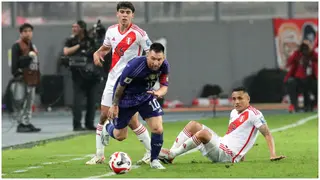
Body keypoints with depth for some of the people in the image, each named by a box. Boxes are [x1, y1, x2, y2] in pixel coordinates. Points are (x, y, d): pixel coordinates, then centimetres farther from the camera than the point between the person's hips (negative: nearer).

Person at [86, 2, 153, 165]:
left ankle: (152, 153, 8)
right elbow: (106, 47, 23)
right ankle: (99, 155, 14)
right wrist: (97, 53, 1)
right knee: (104, 116, 5)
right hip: (113, 79, 6)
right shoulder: (111, 31, 5)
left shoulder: (138, 34, -13)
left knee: (132, 121, -8)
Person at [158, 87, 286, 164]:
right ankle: (171, 153, -5)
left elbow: (267, 134, -13)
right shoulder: (234, 113, 16)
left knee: (203, 133, -31)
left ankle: (171, 155, -21)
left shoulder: (253, 114, -10)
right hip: (220, 146, 10)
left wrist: (273, 155, -23)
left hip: (226, 155, -10)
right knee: (193, 125, 7)